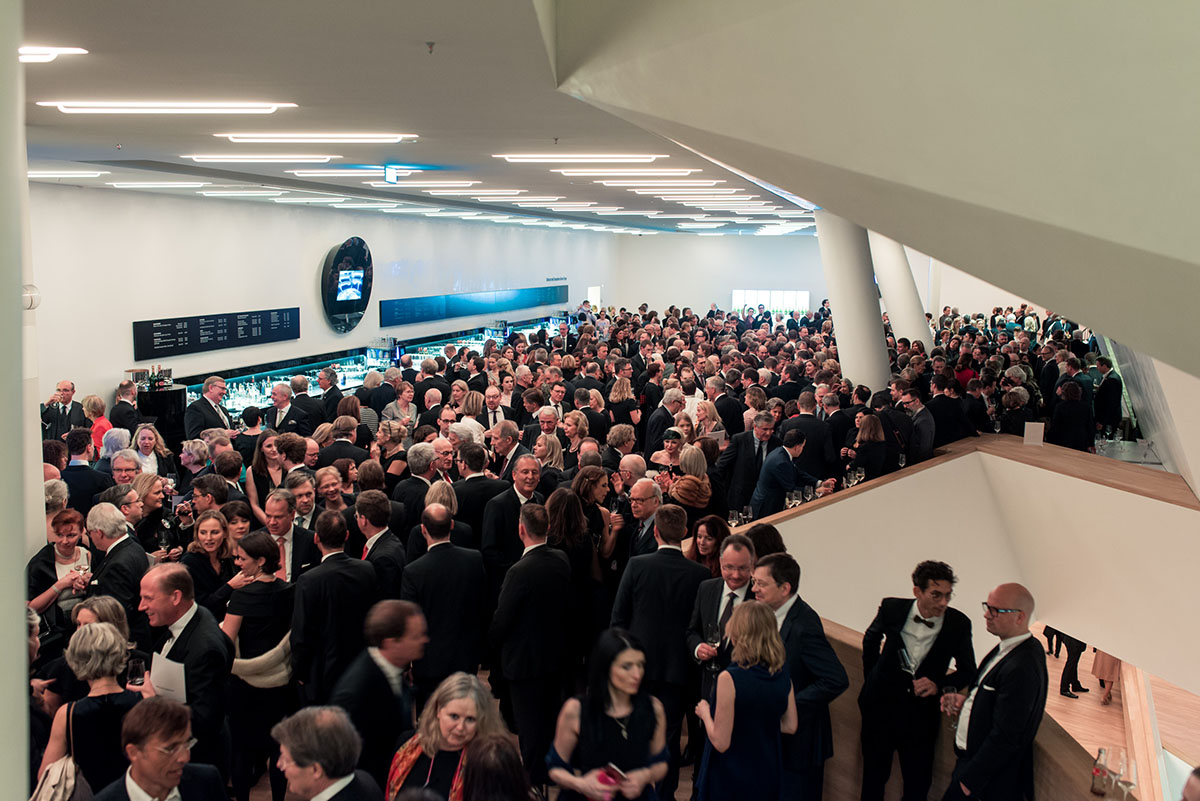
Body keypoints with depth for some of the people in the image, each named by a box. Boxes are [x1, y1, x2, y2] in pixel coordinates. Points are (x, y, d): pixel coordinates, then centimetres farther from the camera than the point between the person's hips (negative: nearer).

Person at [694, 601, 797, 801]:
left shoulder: (730, 679, -24)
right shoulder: (783, 677, -6)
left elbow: (721, 742, -21)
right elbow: (790, 726, 6)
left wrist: (705, 712, -4)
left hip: (729, 781, -5)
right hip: (767, 777, 6)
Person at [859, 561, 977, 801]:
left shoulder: (959, 624, -13)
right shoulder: (892, 609, -13)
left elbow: (968, 671, 2)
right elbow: (870, 640, 9)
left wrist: (938, 684, -15)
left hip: (921, 715, 0)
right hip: (881, 706, 0)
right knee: (874, 776, 16)